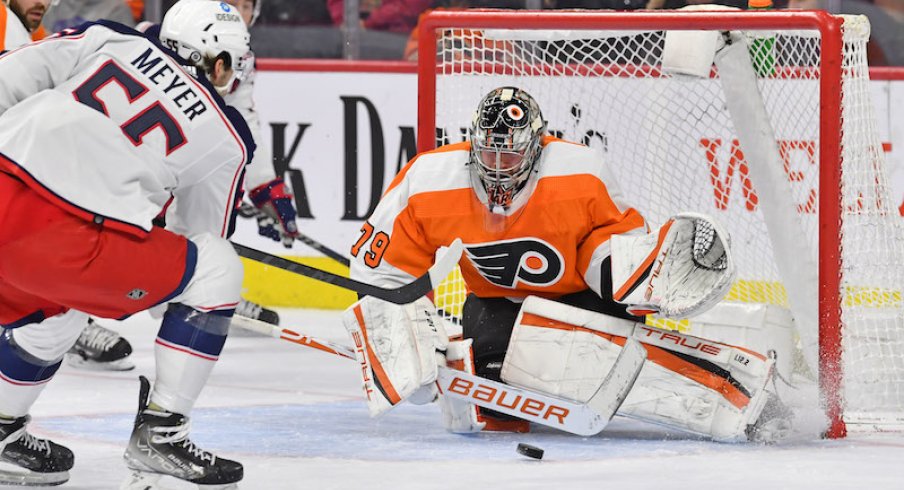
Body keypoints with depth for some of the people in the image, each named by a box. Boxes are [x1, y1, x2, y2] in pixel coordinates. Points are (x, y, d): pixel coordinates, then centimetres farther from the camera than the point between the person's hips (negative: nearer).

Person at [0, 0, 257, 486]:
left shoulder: (110, 40, 22)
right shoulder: (225, 138, 17)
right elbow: (203, 236, 29)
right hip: (65, 241, -5)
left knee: (51, 312, 36)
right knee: (216, 269, 14)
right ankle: (159, 435, 13)